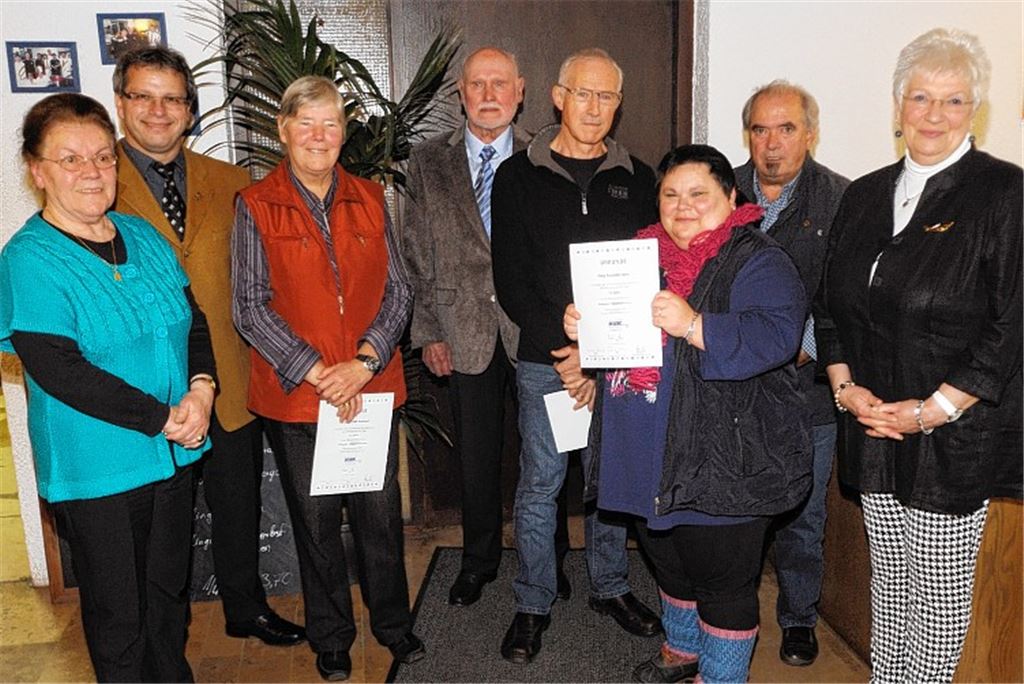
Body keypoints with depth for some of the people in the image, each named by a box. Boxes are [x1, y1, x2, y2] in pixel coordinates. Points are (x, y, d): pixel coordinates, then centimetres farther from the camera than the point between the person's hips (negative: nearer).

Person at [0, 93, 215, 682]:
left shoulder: (143, 237, 5)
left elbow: (193, 319, 8)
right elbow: (59, 371, -20)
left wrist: (202, 387, -11)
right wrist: (165, 418, -20)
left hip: (174, 455, 6)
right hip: (97, 474, -5)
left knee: (170, 596, 22)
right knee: (118, 616, 13)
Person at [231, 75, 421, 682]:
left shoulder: (369, 199, 6)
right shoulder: (256, 206, -2)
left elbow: (398, 290, 3)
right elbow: (250, 307, -6)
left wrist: (364, 362, -11)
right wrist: (316, 370, -14)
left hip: (373, 387, 2)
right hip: (294, 393, -2)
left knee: (381, 511, 10)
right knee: (316, 519, 12)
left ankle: (393, 621, 34)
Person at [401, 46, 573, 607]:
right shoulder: (428, 161, 3)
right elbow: (417, 255, 3)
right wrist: (429, 331, -1)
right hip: (464, 331, 1)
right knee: (476, 455, 13)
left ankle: (548, 558, 34)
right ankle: (479, 560, 34)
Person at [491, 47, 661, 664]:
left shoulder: (637, 179, 8)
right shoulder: (519, 176, 2)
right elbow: (510, 280, -2)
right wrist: (565, 348, -12)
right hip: (545, 362, -2)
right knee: (540, 486, 5)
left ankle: (611, 587, 32)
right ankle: (534, 605, 22)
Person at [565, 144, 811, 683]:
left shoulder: (757, 262, -9)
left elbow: (775, 336, -25)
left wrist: (694, 325, -35)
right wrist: (584, 325, 1)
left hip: (722, 464, -7)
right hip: (652, 458, 7)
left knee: (722, 580, 7)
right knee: (670, 562, 25)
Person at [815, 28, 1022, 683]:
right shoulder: (864, 196, 9)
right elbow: (831, 305, 11)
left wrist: (932, 410, -15)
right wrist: (846, 387, -2)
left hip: (954, 435, -4)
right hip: (872, 430, 5)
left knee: (940, 590, 8)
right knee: (888, 579, 18)